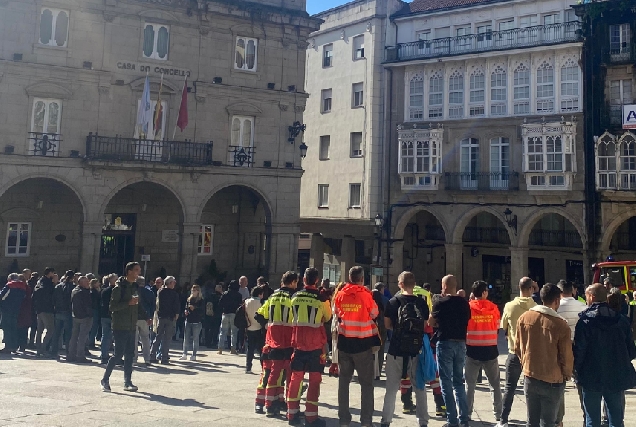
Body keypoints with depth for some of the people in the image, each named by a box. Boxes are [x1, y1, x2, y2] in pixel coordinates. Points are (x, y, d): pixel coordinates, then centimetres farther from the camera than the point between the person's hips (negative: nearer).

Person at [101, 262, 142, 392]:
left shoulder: (135, 286, 12)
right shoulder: (119, 287, -10)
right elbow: (113, 306, -16)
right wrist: (129, 303, -24)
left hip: (131, 327, 7)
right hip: (120, 326, -7)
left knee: (130, 355, 9)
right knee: (118, 354, -7)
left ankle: (128, 382, 15)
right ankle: (105, 380, 7)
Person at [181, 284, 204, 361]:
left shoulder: (201, 301, -4)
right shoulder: (189, 299, 10)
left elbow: (202, 312, -10)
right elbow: (186, 308, 19)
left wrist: (194, 308, -19)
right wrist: (185, 312, -2)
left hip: (196, 322, -4)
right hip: (188, 321, 5)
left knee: (195, 339, 1)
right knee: (186, 338, 5)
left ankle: (194, 355, 7)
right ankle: (184, 355, 12)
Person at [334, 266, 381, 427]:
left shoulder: (340, 295, -1)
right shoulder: (366, 294, -12)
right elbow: (375, 314, 1)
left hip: (344, 341, 3)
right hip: (363, 342, -3)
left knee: (344, 380, 12)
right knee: (366, 382, 5)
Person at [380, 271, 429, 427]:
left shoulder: (393, 302, -5)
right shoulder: (422, 302, -2)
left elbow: (387, 325, -1)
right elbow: (426, 326, 4)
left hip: (396, 350, -1)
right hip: (416, 350, 1)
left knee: (392, 388, 9)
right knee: (419, 387, 13)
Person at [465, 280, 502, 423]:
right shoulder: (493, 308, -3)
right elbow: (497, 329, 4)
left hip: (472, 350, -1)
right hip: (490, 350, 1)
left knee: (470, 384, 9)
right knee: (495, 384, 14)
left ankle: (467, 413, 10)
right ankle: (498, 413, 16)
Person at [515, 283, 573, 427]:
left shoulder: (524, 318, -6)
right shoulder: (561, 325, -18)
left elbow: (518, 348, 3)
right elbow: (566, 356, -10)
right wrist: (567, 375, 8)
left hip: (530, 379, 3)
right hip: (553, 382, -3)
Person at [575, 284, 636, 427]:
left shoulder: (585, 321, -14)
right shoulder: (621, 320, -1)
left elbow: (579, 351, -14)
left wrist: (577, 369, 3)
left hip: (592, 378, -4)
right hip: (617, 378, 4)